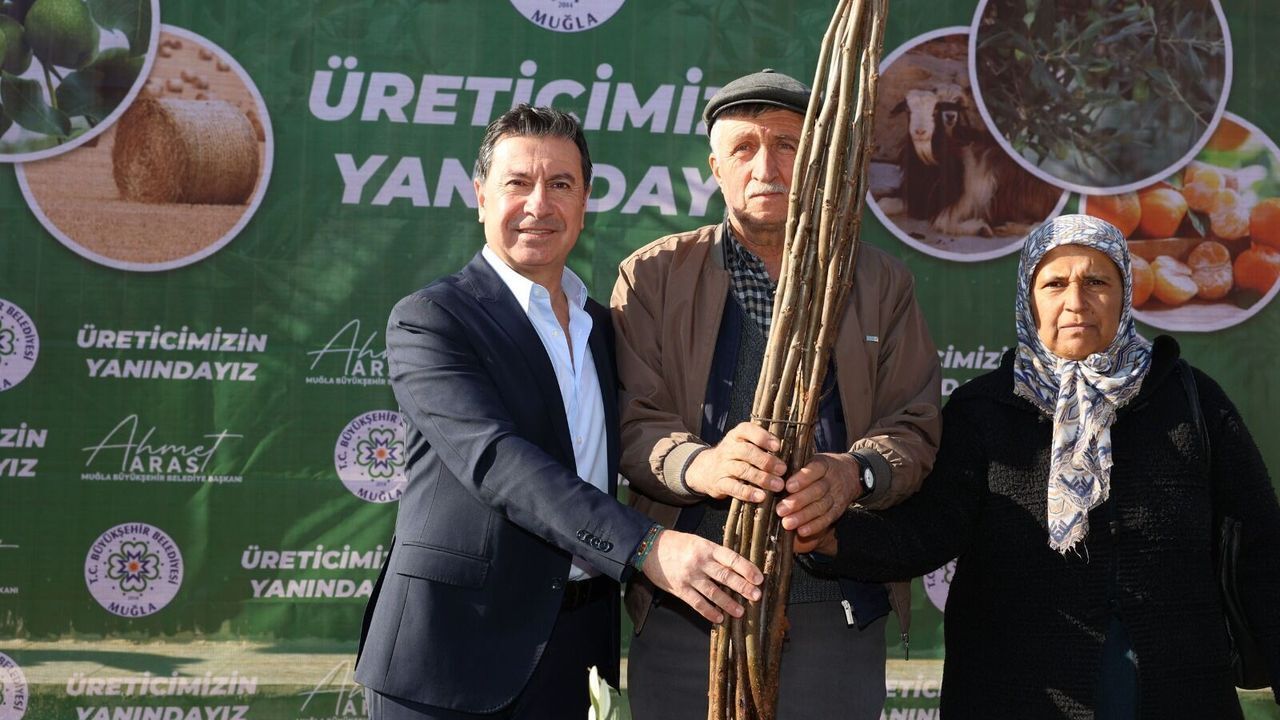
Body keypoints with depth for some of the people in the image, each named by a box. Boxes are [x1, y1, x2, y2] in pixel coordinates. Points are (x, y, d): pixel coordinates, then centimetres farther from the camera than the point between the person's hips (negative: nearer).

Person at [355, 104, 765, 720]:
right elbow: (497, 461, -22)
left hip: (569, 652, 6)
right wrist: (647, 548, -31)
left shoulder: (602, 327, 14)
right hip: (453, 653, -6)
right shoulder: (428, 320, -8)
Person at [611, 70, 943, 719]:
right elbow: (632, 420, -3)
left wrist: (853, 473, -19)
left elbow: (914, 426, 4)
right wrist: (699, 463, -26)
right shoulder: (653, 276, 7)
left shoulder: (880, 283, 11)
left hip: (838, 613, 1)